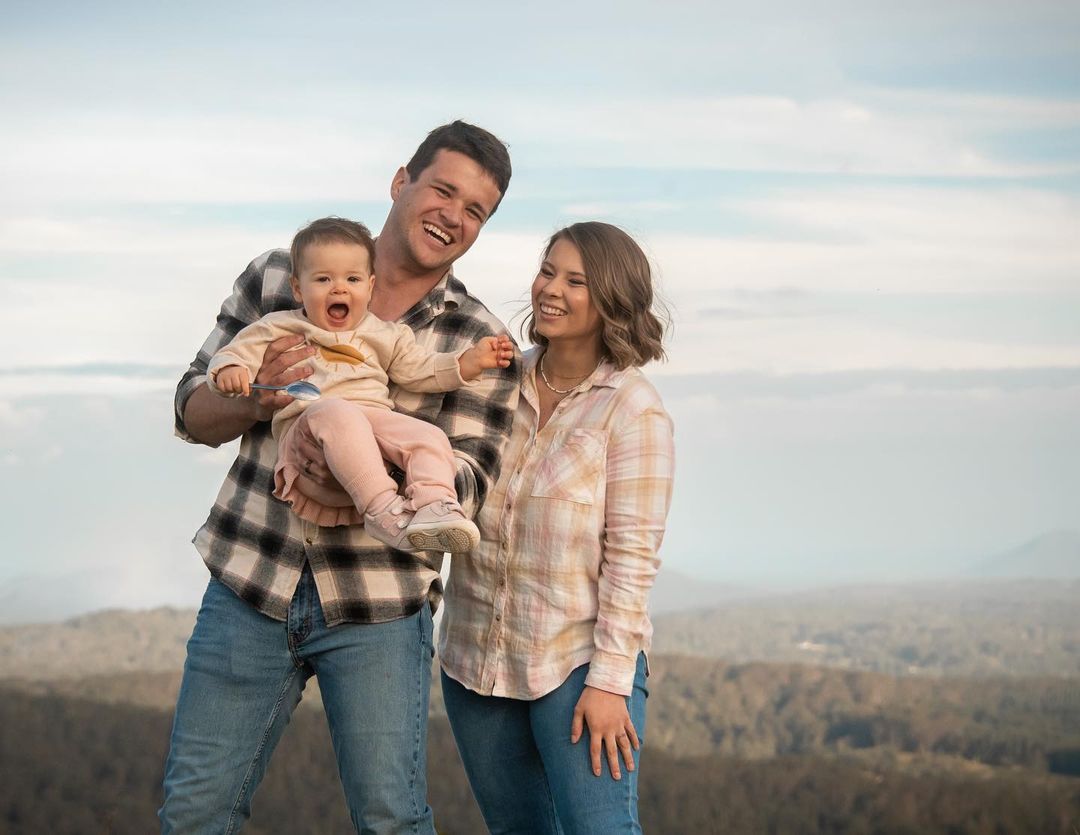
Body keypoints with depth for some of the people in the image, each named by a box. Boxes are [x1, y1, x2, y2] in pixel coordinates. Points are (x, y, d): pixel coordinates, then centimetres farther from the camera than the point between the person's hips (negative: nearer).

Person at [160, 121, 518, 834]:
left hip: (378, 607, -1)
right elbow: (194, 412, 6)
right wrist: (253, 401, -17)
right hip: (250, 583, 1)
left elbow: (468, 482, -8)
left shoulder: (481, 344, 1)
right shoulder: (278, 278, 3)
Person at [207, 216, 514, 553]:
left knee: (429, 437, -22)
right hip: (305, 424, -4)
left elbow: (421, 369, 29)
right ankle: (381, 510, -47)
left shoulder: (384, 335, 27)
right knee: (337, 414, -39)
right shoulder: (280, 329, 18)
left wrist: (472, 360, 14)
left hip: (376, 418, 4)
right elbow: (238, 352, 13)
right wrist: (229, 370, -13)